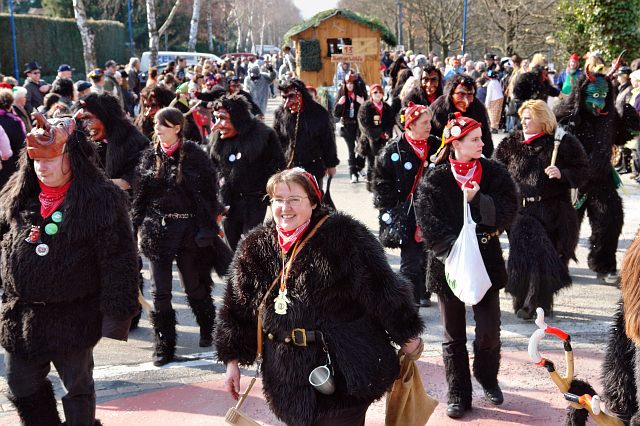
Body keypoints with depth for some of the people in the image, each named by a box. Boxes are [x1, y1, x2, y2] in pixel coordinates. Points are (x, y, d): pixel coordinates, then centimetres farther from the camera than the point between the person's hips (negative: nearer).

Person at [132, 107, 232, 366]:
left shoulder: (195, 156, -4)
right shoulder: (150, 157, 6)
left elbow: (209, 193, -2)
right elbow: (139, 196, 9)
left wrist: (209, 227, -5)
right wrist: (138, 228, 4)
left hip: (189, 229, -2)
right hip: (157, 229, 3)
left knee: (194, 286, 10)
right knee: (160, 292, 1)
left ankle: (207, 329, 36)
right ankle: (163, 347, 10)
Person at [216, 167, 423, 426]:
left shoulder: (343, 236, -9)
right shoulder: (255, 248, 4)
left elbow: (381, 288, -6)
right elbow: (237, 308, 11)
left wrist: (407, 336, -2)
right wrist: (232, 362, 11)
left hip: (343, 368, -4)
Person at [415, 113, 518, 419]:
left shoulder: (494, 173, 1)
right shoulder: (434, 181, -6)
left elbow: (508, 210, -9)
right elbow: (430, 225, -12)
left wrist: (477, 201, -22)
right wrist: (454, 250, -22)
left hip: (486, 259, 1)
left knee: (489, 331, 1)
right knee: (454, 335, 9)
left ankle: (487, 377, 30)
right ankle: (458, 394, 22)